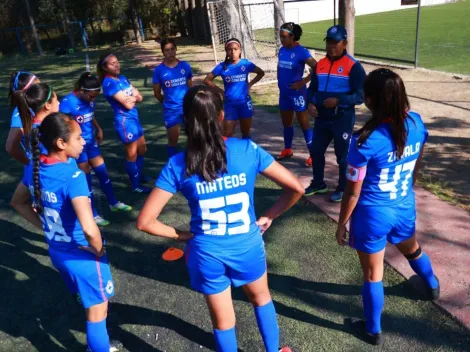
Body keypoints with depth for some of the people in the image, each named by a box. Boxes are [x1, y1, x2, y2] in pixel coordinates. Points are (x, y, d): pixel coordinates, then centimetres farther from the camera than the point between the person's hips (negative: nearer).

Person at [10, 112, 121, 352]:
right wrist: (99, 251, -19)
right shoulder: (73, 176, -30)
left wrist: (46, 227, 10)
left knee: (85, 301, 32)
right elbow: (89, 229, -39)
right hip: (83, 256, -8)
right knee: (97, 310, 14)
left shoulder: (35, 168, -6)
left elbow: (18, 203, 12)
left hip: (56, 251, 8)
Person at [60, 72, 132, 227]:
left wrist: (98, 129, 5)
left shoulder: (89, 100, -3)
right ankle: (93, 215, 18)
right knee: (86, 179, 4)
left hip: (91, 141, 6)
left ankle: (113, 203, 35)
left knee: (103, 172, 16)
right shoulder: (68, 102, -23)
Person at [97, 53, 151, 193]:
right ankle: (135, 185, 20)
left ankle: (139, 176, 41)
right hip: (125, 121, -8)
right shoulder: (109, 83, -17)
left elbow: (139, 97, 5)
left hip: (134, 118, 9)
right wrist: (134, 96, -3)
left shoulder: (122, 78, 8)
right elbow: (128, 104, -22)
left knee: (142, 149, 21)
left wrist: (132, 96, -15)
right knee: (131, 154, 5)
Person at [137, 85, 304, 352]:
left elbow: (145, 222, -14)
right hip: (248, 246, 1)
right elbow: (296, 188, -10)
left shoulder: (178, 165, -14)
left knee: (223, 321, 23)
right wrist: (269, 216, 3)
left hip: (207, 253, 0)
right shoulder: (248, 150, -14)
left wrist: (184, 236, 0)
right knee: (261, 298, 32)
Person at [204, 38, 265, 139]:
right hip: (229, 105, -1)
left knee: (246, 133, 15)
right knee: (227, 135, -1)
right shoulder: (222, 66, -6)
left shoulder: (246, 64, -5)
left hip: (245, 103, 1)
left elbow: (261, 73, 10)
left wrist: (250, 84, 1)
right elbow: (207, 80, 1)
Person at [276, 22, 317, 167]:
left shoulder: (301, 52, -16)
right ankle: (287, 150, 34)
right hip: (284, 93, 7)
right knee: (286, 123, 17)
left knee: (304, 124, -1)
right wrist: (280, 82, 9)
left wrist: (303, 82, -19)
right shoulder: (282, 50, 4)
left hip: (297, 94, -6)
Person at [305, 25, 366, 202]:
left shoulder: (353, 66, -12)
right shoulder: (320, 64, 8)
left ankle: (343, 189, 23)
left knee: (343, 155, 6)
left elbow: (361, 95, -14)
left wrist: (338, 100, -27)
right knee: (316, 151, 14)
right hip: (322, 117, 6)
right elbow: (312, 88, 17)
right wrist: (310, 103, -3)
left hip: (343, 119, -6)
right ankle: (318, 184, 33)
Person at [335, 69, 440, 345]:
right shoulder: (416, 123, -9)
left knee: (373, 275, 14)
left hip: (373, 215, -6)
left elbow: (353, 192, -18)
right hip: (405, 208, 6)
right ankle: (433, 286, 67)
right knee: (413, 250, 37)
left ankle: (373, 330, 35)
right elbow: (416, 167, 8)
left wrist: (342, 224, -4)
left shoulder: (366, 141, -27)